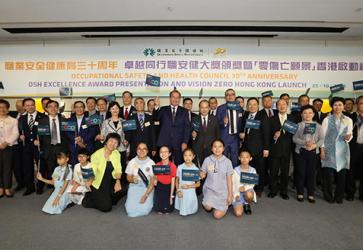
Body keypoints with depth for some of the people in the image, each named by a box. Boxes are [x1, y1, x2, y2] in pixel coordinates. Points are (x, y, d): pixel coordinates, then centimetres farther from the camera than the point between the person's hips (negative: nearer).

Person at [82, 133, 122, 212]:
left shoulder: (117, 154, -2)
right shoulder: (97, 155, -14)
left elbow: (118, 170, -1)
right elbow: (93, 172, -12)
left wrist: (118, 181, -17)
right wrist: (89, 181, -32)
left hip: (111, 183, 6)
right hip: (98, 185, -6)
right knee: (106, 207, -14)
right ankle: (89, 198, 12)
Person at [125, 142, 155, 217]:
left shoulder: (151, 163, -8)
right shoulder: (132, 162, -1)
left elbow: (152, 182, -7)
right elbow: (128, 177, 7)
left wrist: (145, 195, -16)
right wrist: (132, 179, -18)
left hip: (147, 188, -1)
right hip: (134, 187, 2)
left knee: (144, 210, -18)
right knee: (131, 211, -15)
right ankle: (131, 201, 19)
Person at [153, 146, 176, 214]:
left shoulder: (173, 166, -15)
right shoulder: (157, 165, -9)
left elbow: (173, 181, -9)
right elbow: (156, 178, 2)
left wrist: (171, 196, -8)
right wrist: (155, 181, -22)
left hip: (168, 187, -1)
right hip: (159, 187, 1)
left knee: (168, 211, 4)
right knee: (159, 211, 2)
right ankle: (160, 210, 36)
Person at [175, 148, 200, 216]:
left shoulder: (196, 169, -9)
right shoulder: (180, 167, -4)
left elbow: (198, 184, -2)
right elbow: (177, 180, 6)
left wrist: (189, 186, -17)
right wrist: (178, 190, -8)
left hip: (190, 193, -1)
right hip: (181, 192, 1)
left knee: (190, 211, 1)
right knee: (182, 212, 4)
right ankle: (182, 210, 35)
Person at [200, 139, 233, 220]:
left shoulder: (227, 161, -6)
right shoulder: (207, 160, -5)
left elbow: (229, 179, -1)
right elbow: (203, 173, 4)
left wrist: (230, 194, -2)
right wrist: (202, 175, -20)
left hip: (222, 191, 0)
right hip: (210, 188, 1)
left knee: (217, 216, -6)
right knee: (208, 208, -24)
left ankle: (224, 206, 25)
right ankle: (206, 203, 12)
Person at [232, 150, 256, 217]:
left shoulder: (252, 170, -1)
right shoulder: (236, 170, -5)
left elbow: (252, 184, -4)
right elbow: (233, 184, -6)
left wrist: (245, 187, -22)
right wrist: (236, 194, -18)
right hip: (238, 193, -2)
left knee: (249, 194, -37)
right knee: (238, 213, -20)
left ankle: (247, 204, -1)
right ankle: (241, 205, 17)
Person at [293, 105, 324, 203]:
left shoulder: (318, 125, 6)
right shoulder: (298, 125, 3)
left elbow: (322, 139, 1)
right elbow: (294, 138, -5)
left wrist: (315, 145, -16)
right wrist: (305, 143, -19)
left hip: (313, 151, 1)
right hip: (301, 151, -1)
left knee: (311, 173, 5)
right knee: (300, 173, 4)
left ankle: (310, 194, 18)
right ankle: (300, 193, 17)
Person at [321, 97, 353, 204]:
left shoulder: (348, 120, 7)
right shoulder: (327, 120, 1)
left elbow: (349, 136, 7)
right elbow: (323, 136, -1)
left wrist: (348, 138, -17)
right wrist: (322, 150, -7)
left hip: (342, 151, 2)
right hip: (329, 151, -2)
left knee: (341, 174, 5)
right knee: (328, 174, -1)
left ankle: (339, 196, 22)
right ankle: (328, 196, 16)